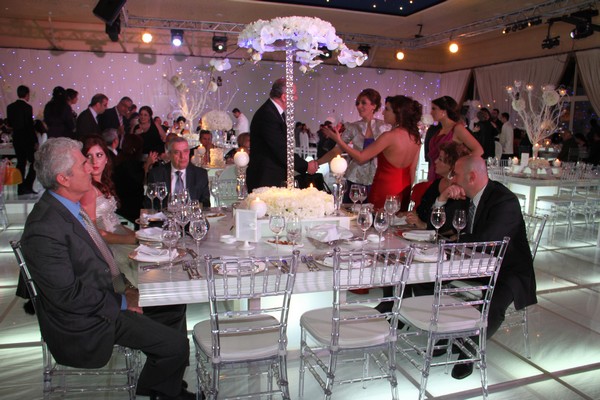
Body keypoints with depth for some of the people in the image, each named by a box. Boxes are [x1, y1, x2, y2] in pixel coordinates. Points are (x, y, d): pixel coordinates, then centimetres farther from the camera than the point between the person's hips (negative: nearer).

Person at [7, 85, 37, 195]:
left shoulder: (10, 107, 5)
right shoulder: (27, 107, -14)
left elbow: (10, 123, 11)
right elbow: (30, 126, -16)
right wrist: (35, 141, -12)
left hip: (16, 139, 7)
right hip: (27, 139, -7)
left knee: (20, 162, 13)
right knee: (34, 162, 2)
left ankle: (20, 188, 14)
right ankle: (27, 186, -7)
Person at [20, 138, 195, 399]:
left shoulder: (69, 207, 2)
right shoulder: (45, 229, -27)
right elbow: (68, 295, -24)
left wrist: (123, 285, 2)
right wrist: (121, 302, -15)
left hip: (105, 301, 10)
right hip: (85, 324, -10)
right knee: (177, 346, -11)